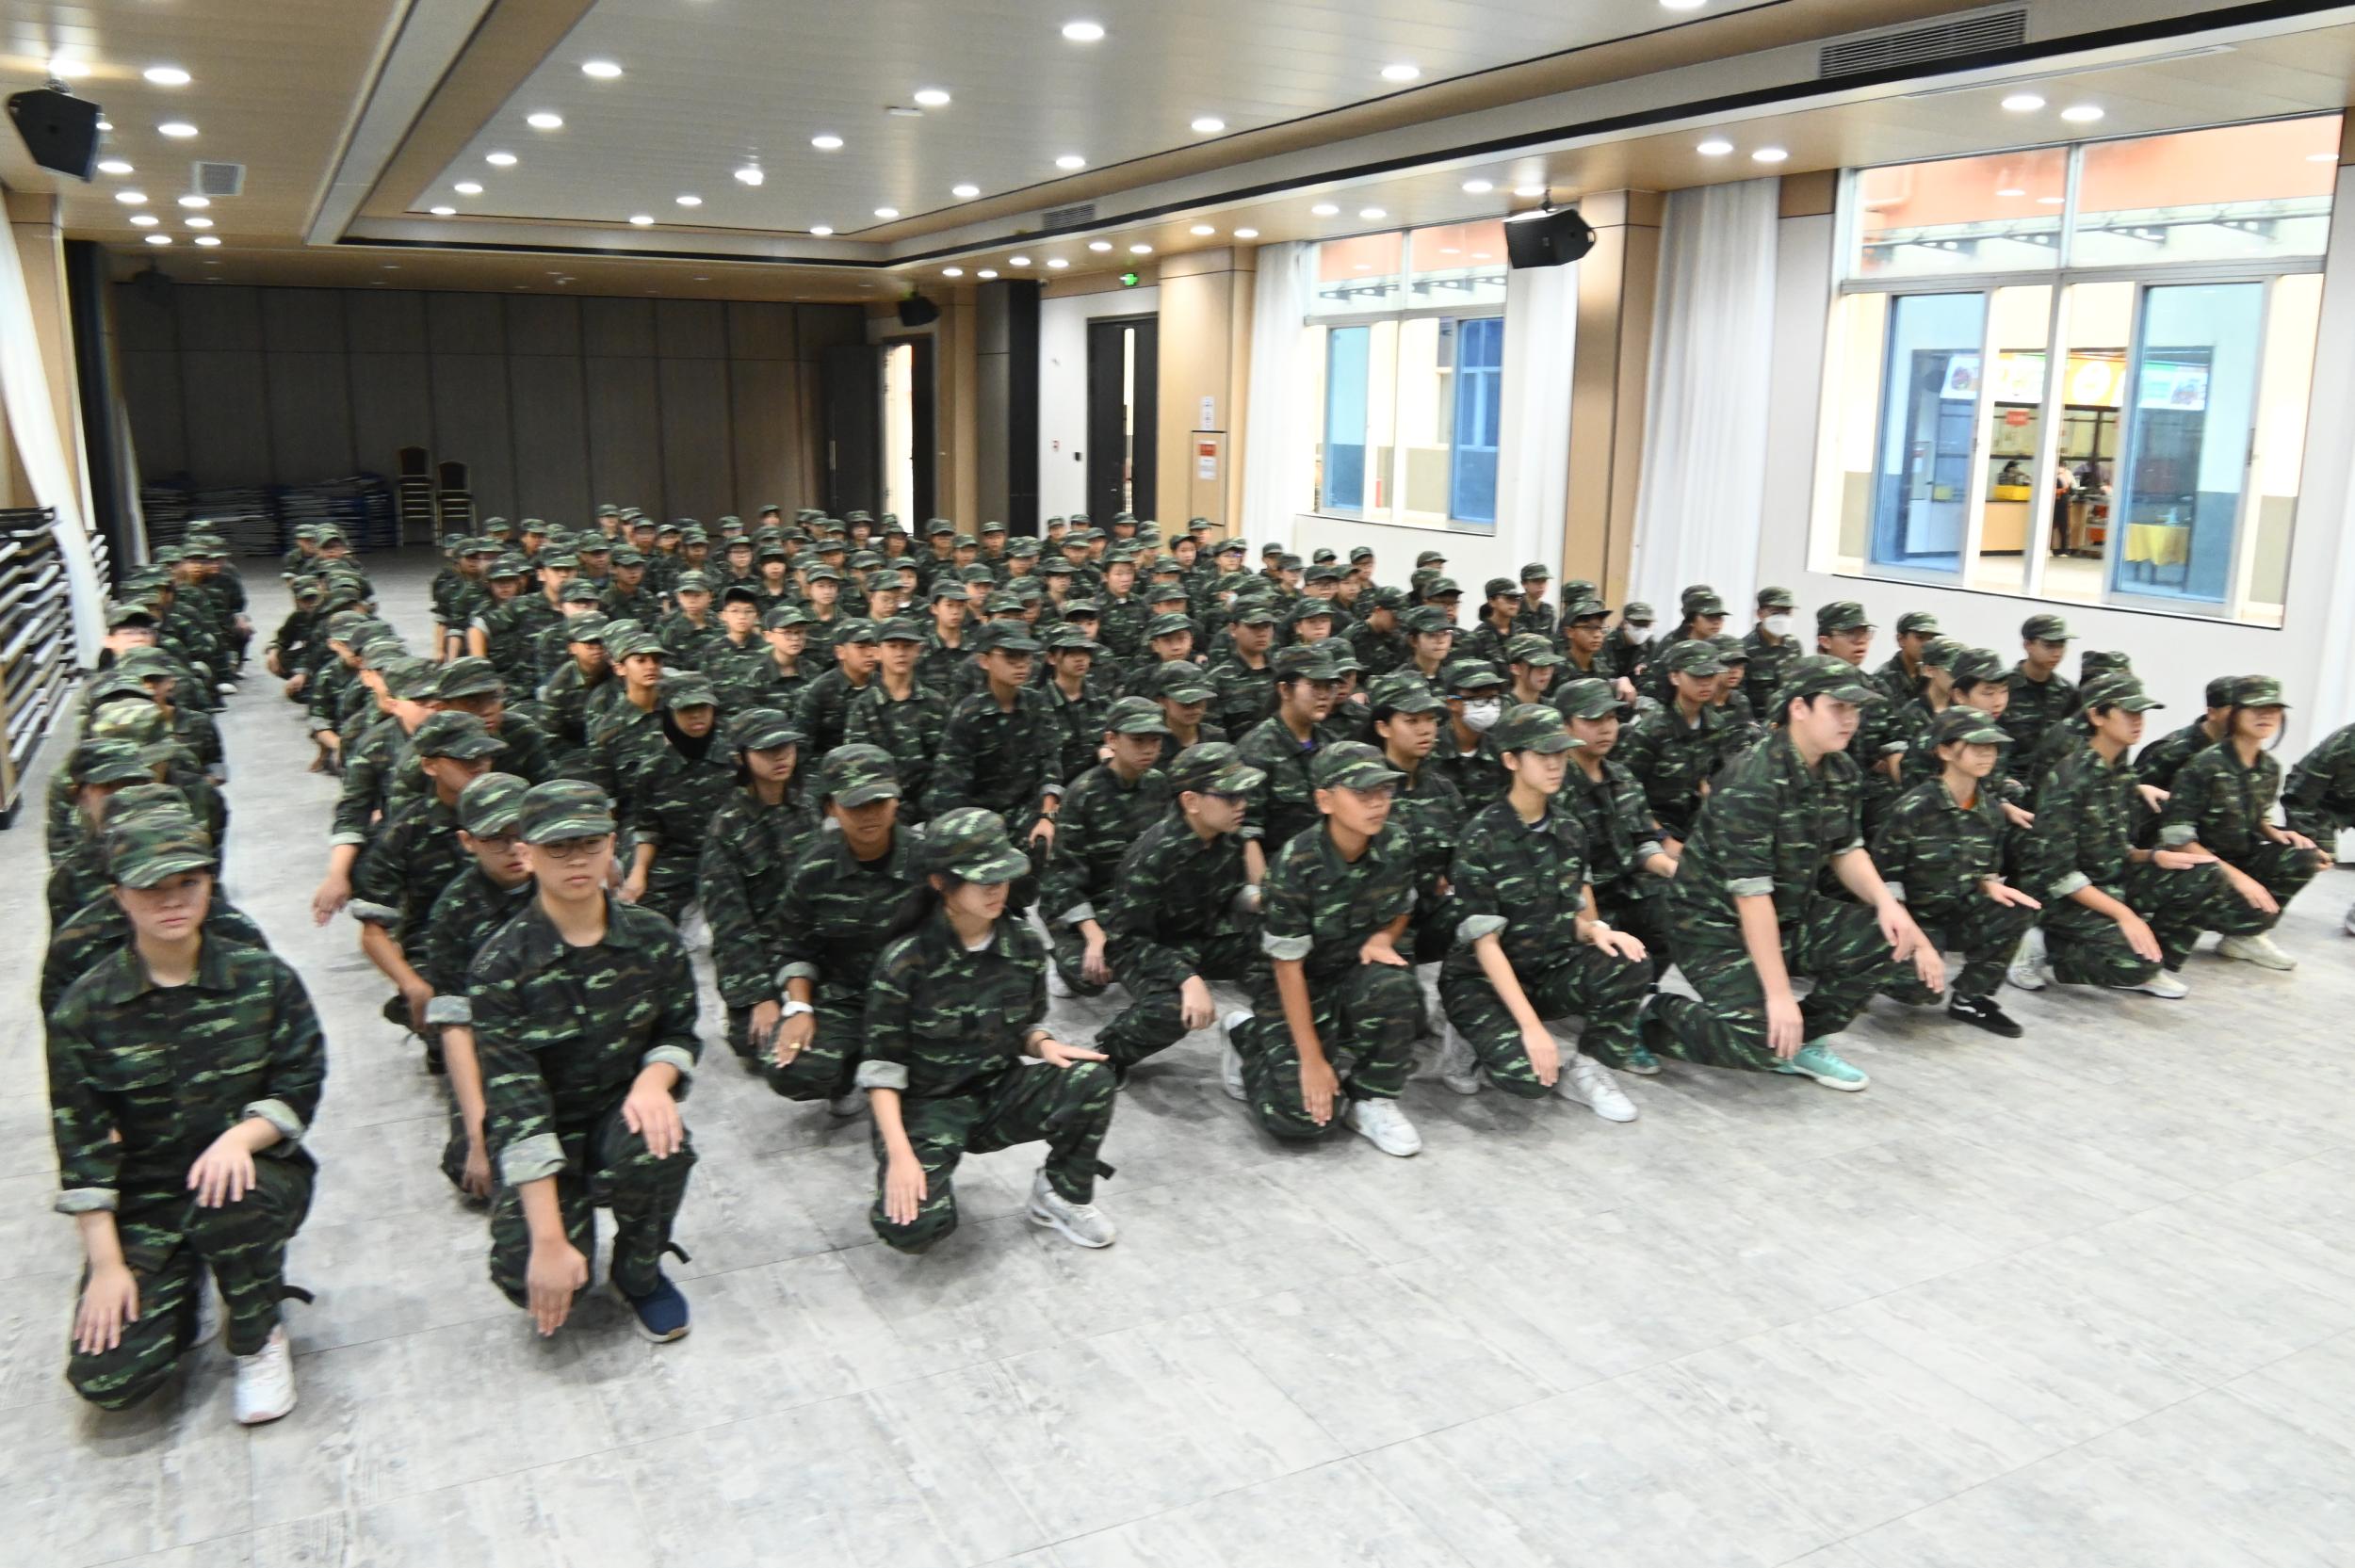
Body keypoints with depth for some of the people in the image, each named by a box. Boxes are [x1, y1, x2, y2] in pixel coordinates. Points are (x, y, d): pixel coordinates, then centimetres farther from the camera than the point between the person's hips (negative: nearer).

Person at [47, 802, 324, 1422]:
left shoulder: (263, 979, -5)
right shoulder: (85, 1007, -5)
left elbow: (300, 1088, -5)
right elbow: (81, 1140, -5)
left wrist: (241, 1138, -27)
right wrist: (106, 1264, -9)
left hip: (254, 1172, -1)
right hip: (144, 1202, 1)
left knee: (231, 1203, -38)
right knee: (106, 1378, -15)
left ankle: (258, 1338, -7)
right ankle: (187, 1291, 20)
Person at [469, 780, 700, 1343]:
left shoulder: (652, 939, -7)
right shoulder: (501, 965, -17)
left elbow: (678, 1032, 6)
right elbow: (515, 1104, -22)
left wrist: (654, 1080, -22)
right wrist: (549, 1240, -27)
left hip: (625, 1107, 2)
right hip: (546, 1134, -1)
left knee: (657, 1147, -34)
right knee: (528, 1278, -24)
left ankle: (641, 1274, -2)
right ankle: (576, 1220, 14)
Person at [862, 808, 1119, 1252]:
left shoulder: (1025, 946, -4)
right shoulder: (905, 961, -17)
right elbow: (882, 1066, -13)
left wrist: (1044, 1044, -15)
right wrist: (900, 1153, -23)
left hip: (1000, 1092, 3)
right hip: (927, 1104, -3)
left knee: (1092, 1080, -26)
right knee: (912, 1226, -30)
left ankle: (1063, 1193, 0)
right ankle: (928, 1177, 8)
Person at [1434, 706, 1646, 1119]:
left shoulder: (1569, 830, 3)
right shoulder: (1481, 836, -17)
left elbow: (1574, 916, 6)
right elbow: (1485, 942, -19)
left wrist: (1596, 930, -20)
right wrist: (1531, 1026, -26)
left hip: (1550, 971, 5)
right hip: (1484, 980, -5)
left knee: (1631, 967, -23)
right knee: (1528, 1073, -31)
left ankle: (1586, 1067, -2)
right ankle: (1469, 1044, 3)